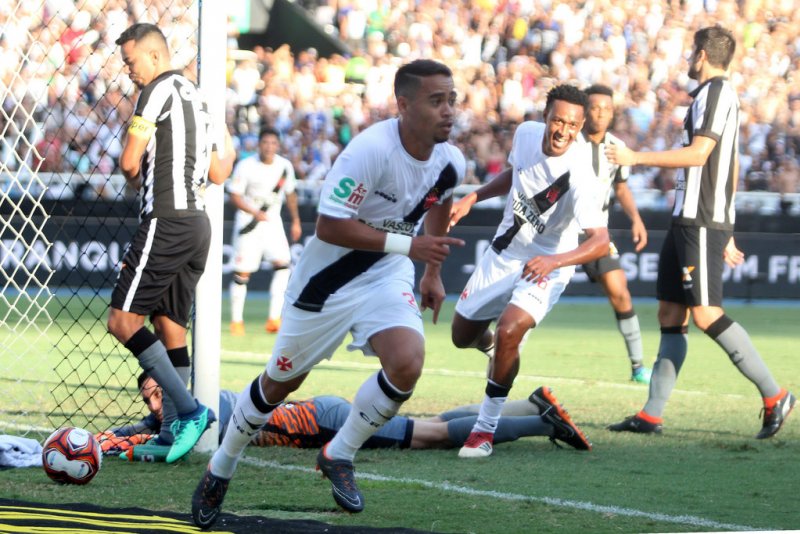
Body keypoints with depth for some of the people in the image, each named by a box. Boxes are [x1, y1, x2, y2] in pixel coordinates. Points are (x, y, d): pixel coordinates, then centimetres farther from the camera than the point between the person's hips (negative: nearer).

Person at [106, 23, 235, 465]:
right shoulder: (194, 97, 19)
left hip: (165, 221, -10)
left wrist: (134, 180, 9)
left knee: (123, 321, -11)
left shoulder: (159, 91, -9)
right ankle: (172, 431, 7)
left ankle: (189, 410, -19)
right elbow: (217, 174, 23)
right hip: (196, 224, 10)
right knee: (170, 327, 10)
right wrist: (229, 151, 43)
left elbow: (129, 162, -11)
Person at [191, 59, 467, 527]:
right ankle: (220, 471, 35)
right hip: (328, 277, -4)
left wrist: (433, 273, 17)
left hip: (387, 277, 4)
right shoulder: (371, 150, -30)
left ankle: (339, 456, 2)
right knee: (282, 380, 10)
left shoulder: (450, 163, -10)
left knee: (407, 365, -23)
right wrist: (406, 244, -30)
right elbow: (329, 226, -29)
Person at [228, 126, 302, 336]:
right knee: (242, 272, -3)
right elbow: (235, 196, -12)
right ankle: (236, 320, 12)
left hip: (273, 222, 3)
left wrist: (296, 221, 16)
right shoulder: (246, 166, -12)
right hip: (248, 223, -3)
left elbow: (290, 194, 15)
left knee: (283, 262, -16)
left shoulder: (285, 166, 1)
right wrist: (255, 212, -27)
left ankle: (274, 318, -15)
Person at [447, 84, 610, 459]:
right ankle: (492, 346, 55)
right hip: (503, 255, 6)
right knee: (462, 336, 15)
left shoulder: (579, 177, -30)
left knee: (509, 331, -30)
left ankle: (486, 427, -14)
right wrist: (472, 199, 5)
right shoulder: (526, 134, -11)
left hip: (545, 269, -6)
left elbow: (600, 241, -36)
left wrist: (554, 261, -51)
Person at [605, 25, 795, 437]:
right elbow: (731, 169, 25)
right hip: (688, 219, 10)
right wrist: (726, 234, 26)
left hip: (702, 224, -10)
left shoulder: (716, 91, -9)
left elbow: (698, 154, -19)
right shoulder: (715, 95, 21)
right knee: (670, 314, 7)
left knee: (707, 314, -14)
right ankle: (652, 415, 6)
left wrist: (636, 158, -15)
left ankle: (774, 395, -11)